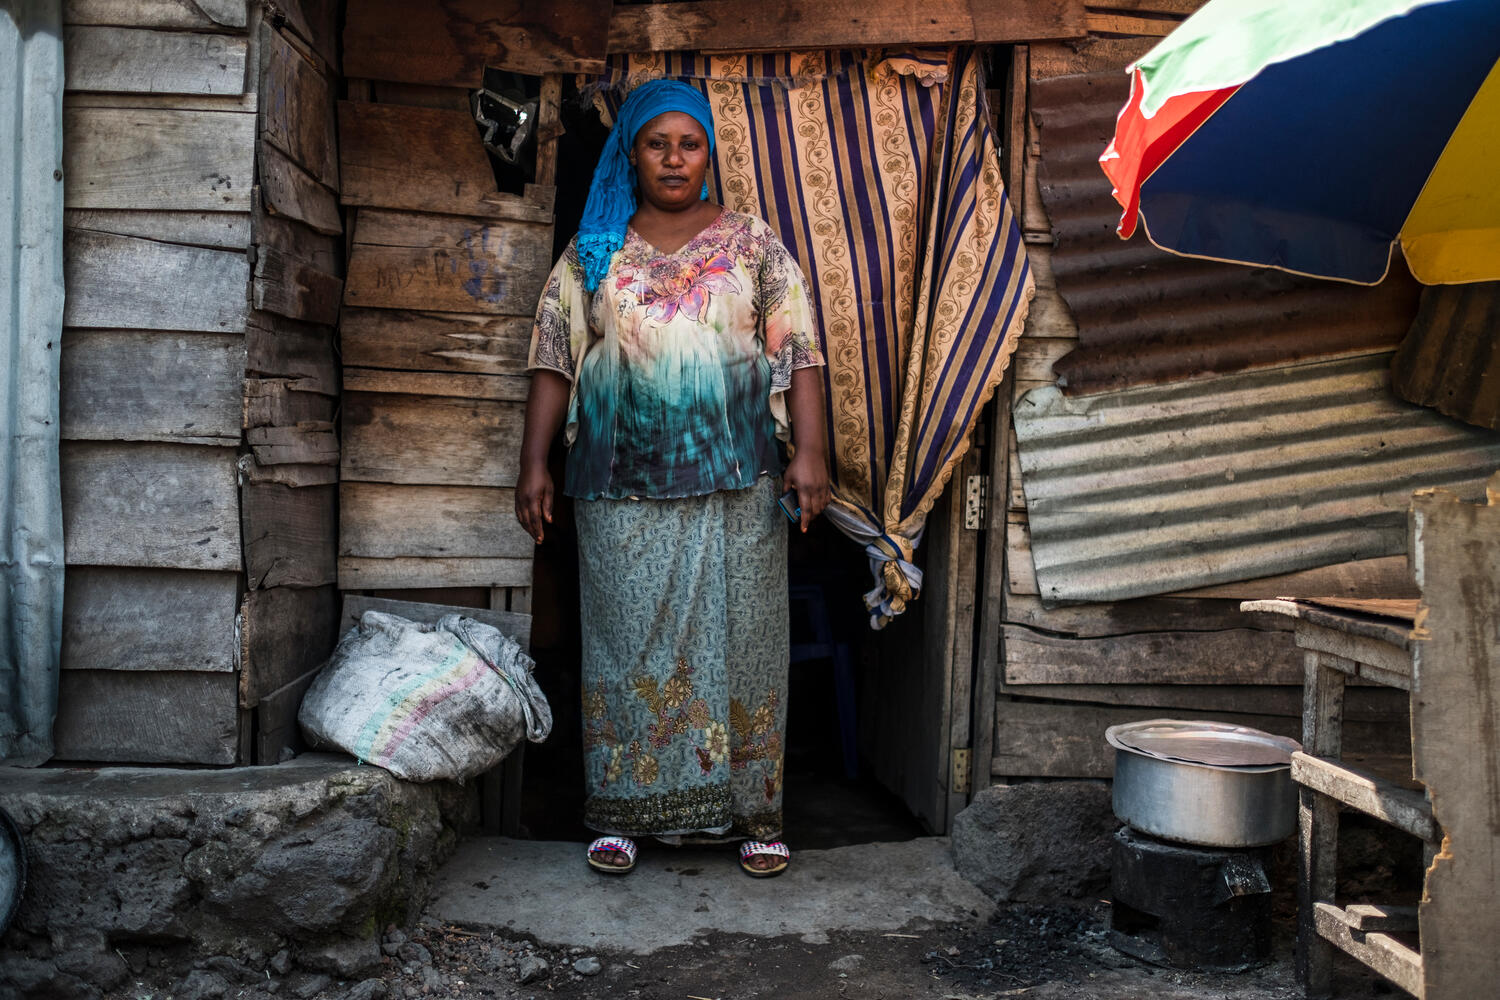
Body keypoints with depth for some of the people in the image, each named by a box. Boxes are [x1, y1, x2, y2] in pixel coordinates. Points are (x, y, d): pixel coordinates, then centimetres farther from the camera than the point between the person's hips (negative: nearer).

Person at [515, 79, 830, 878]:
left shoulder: (753, 245, 8)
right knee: (627, 640, 2)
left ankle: (751, 812, 12)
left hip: (737, 483, 0)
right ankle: (623, 812, 13)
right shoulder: (593, 251, 10)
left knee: (739, 638, 2)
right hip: (623, 486, 1)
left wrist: (809, 452, -9)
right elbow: (554, 361, 7)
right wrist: (534, 463, 0)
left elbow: (799, 354, 2)